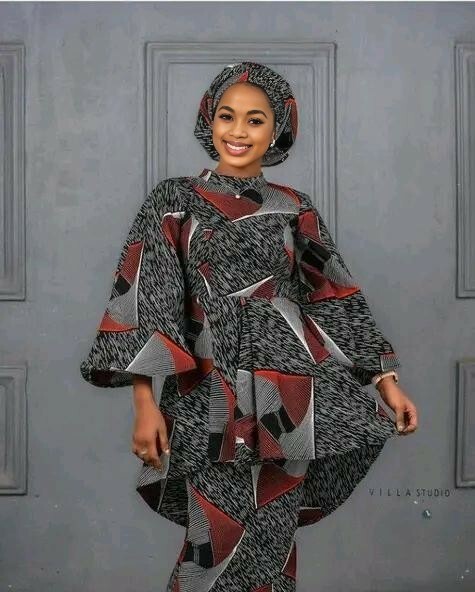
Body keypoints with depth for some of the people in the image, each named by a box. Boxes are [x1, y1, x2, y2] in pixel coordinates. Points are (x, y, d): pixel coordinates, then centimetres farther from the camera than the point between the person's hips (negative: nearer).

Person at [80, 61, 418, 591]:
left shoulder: (294, 207, 10)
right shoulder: (174, 200, 3)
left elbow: (335, 299, 11)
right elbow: (146, 301, -4)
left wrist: (387, 381, 6)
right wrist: (146, 402, -13)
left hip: (289, 397, 3)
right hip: (211, 398, -2)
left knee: (272, 541, 9)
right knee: (222, 544, -1)